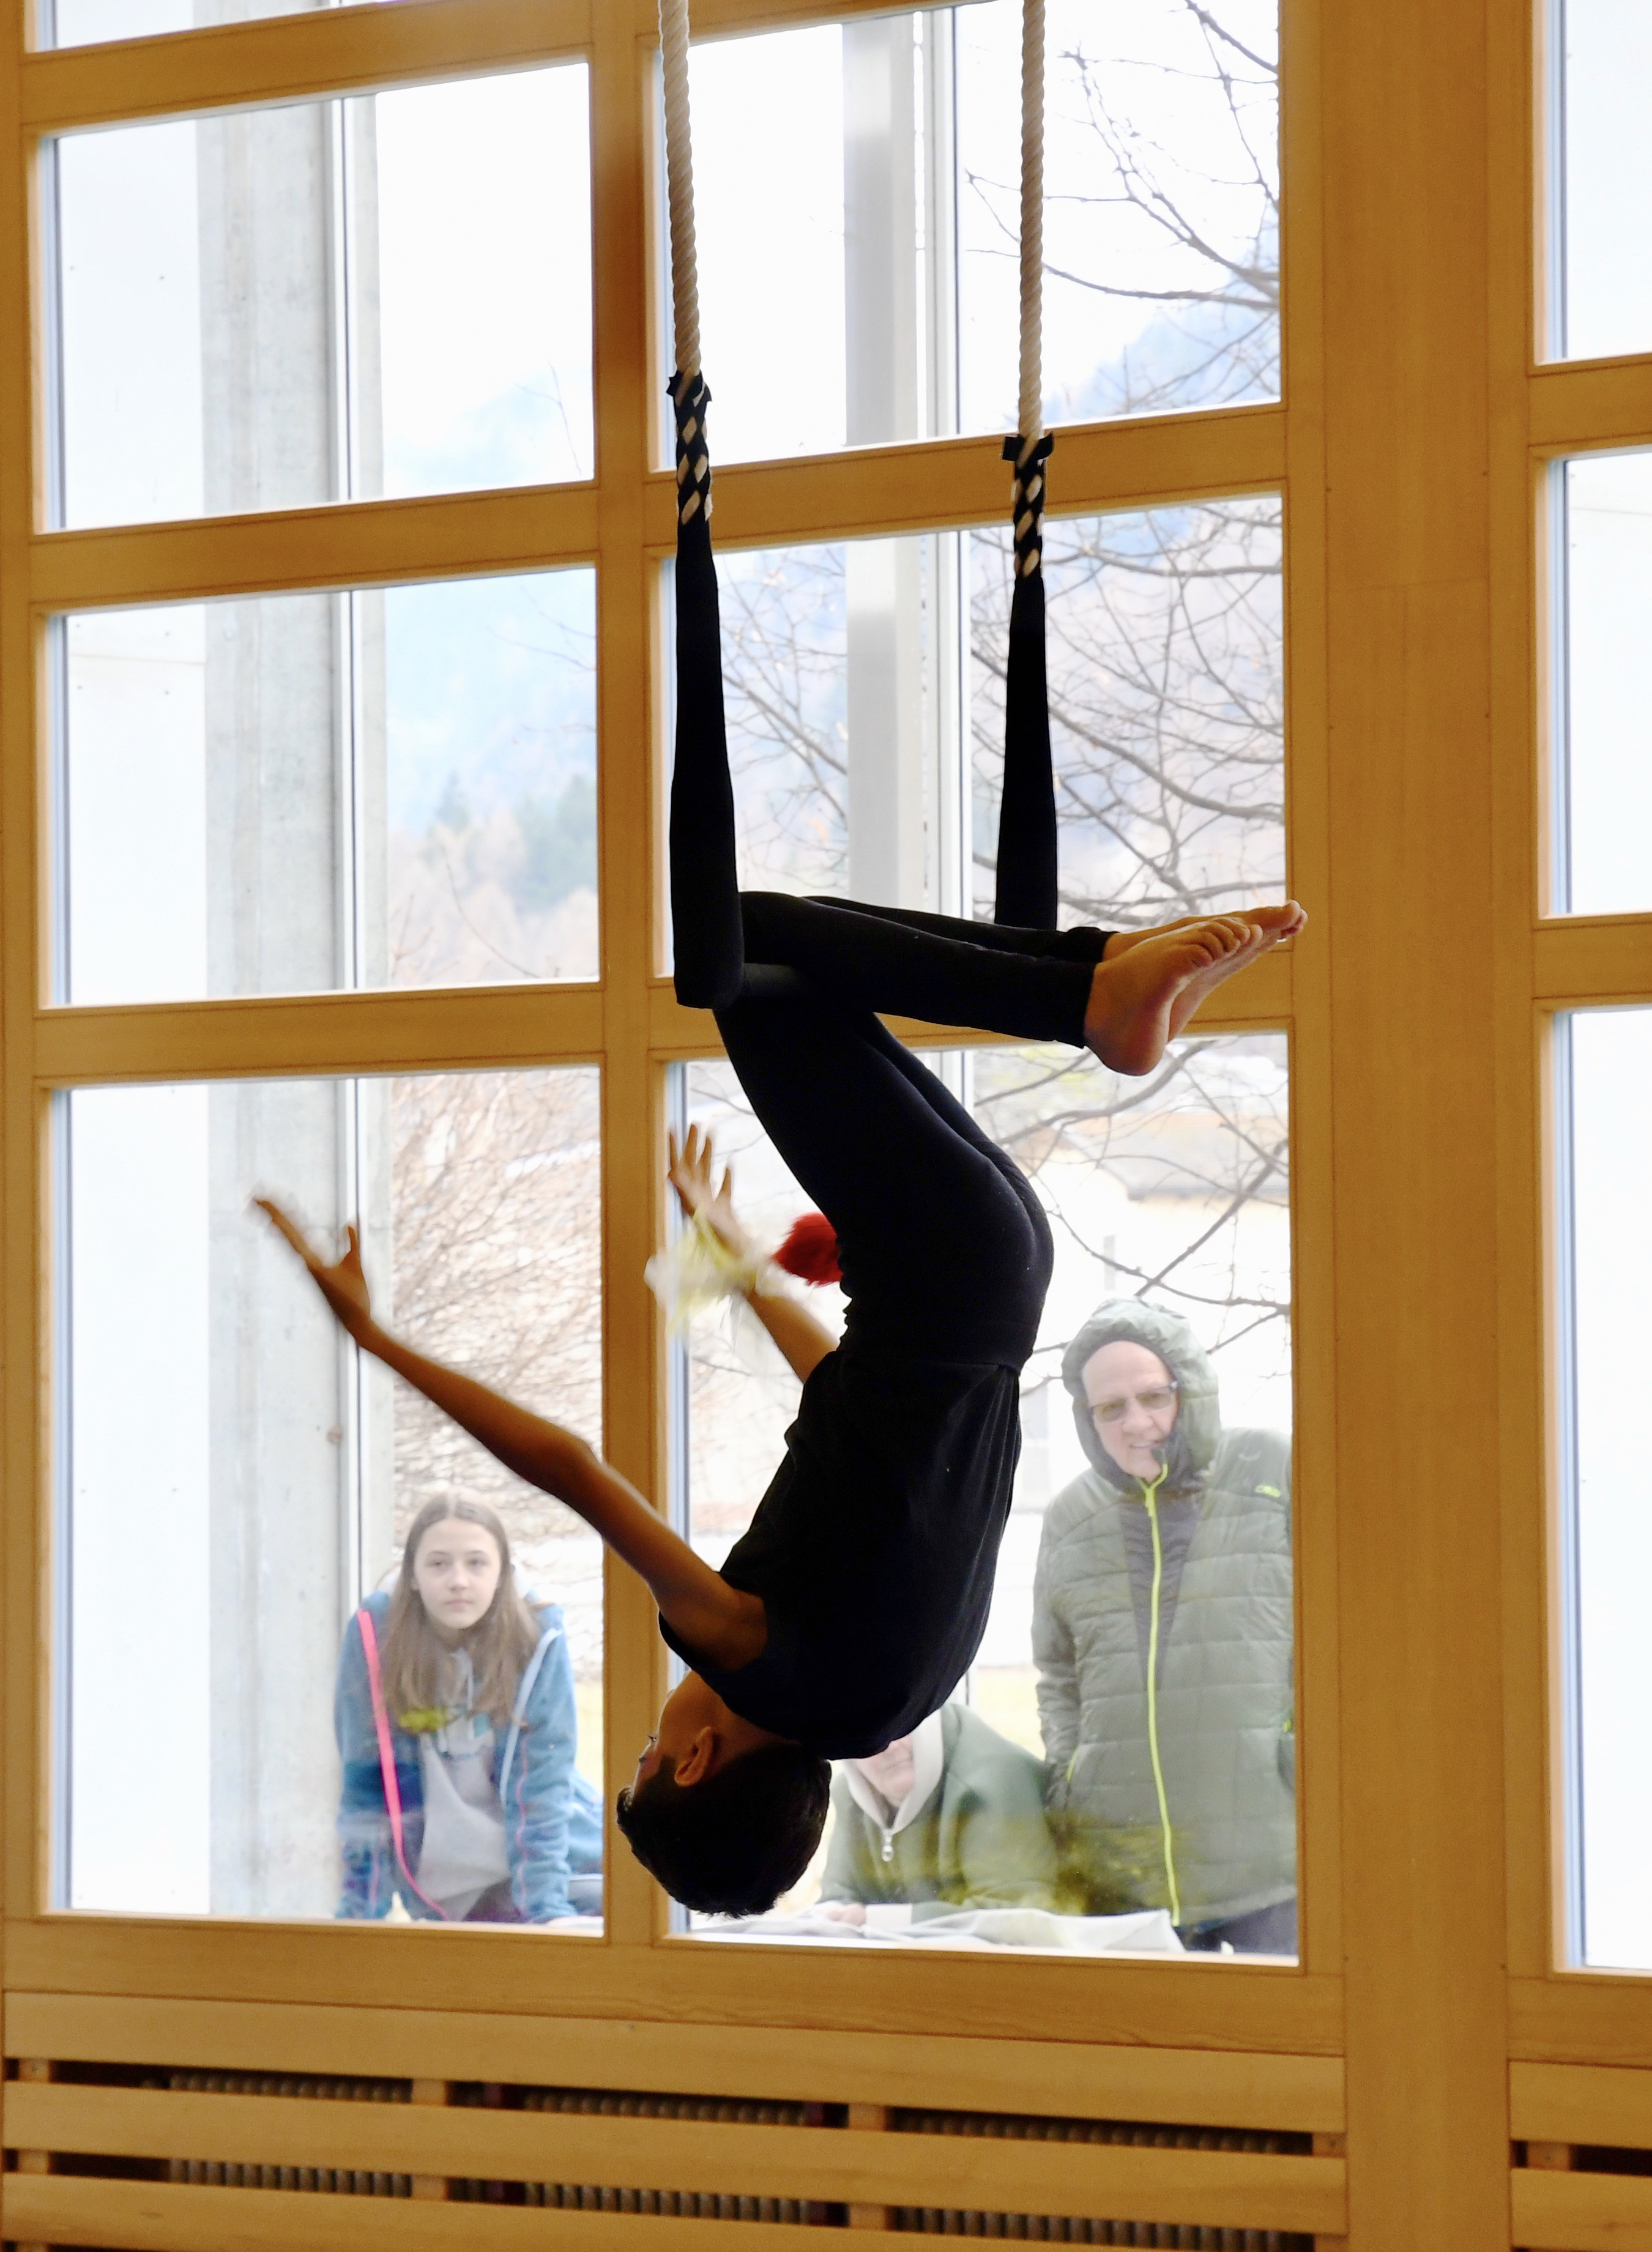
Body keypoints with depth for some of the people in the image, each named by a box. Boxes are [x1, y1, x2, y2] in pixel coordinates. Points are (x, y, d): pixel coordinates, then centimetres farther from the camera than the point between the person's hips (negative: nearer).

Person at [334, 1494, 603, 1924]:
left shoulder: (538, 1639, -14)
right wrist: (359, 1912, -8)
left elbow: (538, 1787, -14)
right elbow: (365, 1788, -9)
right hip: (442, 1883, 1)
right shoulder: (373, 1635, -14)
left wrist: (548, 1911, -21)